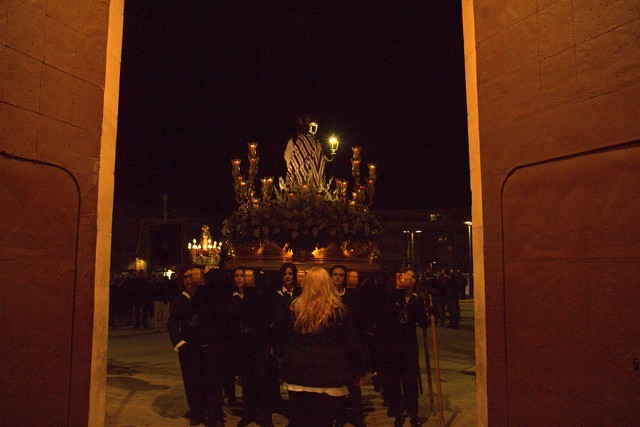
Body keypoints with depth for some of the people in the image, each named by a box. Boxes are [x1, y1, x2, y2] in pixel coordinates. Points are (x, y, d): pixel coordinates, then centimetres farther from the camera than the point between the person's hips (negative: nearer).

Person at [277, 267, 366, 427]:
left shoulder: (295, 308, 0)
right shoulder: (338, 310, -7)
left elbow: (284, 340, 7)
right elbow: (351, 343, -4)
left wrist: (286, 361, 22)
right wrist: (359, 370, 6)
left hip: (298, 374, 2)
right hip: (329, 376, -2)